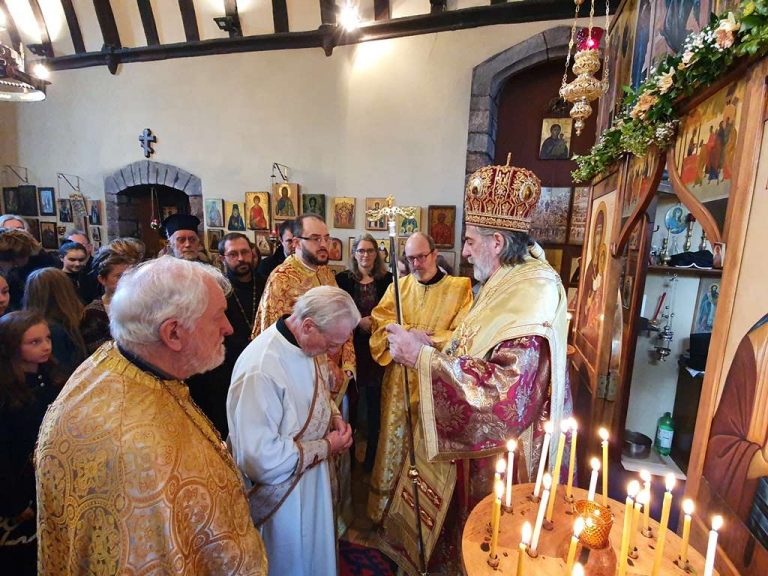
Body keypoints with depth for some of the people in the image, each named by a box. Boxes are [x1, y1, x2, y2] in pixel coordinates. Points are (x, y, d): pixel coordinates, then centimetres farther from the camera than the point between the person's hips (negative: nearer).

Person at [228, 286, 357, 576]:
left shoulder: (307, 345, -9)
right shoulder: (260, 371, -35)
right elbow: (260, 458, -32)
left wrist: (335, 416, -8)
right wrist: (325, 447, -22)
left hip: (313, 476, 7)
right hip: (282, 492, -7)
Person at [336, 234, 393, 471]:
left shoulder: (387, 279, 2)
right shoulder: (343, 279, 1)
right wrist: (359, 321, -13)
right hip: (351, 346, 0)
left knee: (375, 401, 6)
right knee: (350, 399, 6)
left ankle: (372, 458, 24)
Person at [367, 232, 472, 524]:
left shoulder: (460, 287, -1)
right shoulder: (398, 286, 7)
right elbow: (379, 322, -3)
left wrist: (426, 338, -18)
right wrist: (413, 332, -18)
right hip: (400, 380, 2)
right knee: (394, 441, 10)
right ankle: (384, 510, 30)